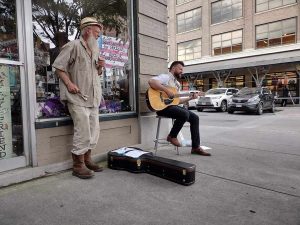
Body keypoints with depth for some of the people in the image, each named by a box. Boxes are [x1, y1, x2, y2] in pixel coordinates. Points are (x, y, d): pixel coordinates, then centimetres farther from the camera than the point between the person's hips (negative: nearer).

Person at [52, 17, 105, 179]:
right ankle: (78, 165, 3)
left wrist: (100, 67, 4)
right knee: (83, 131, -10)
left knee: (94, 130, 9)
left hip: (93, 98, 8)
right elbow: (58, 67, -8)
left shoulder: (95, 50, 19)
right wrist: (69, 84, -19)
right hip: (78, 97, -8)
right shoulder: (73, 46, -4)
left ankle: (86, 160, 22)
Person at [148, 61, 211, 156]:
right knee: (185, 114, -31)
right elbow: (151, 81, -24)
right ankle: (172, 136, -8)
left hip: (173, 105, 9)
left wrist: (190, 98, 13)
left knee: (194, 117, -1)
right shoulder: (165, 77, -4)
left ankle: (196, 147, 2)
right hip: (163, 106, -9)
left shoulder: (177, 83, 24)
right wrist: (167, 90, -26)